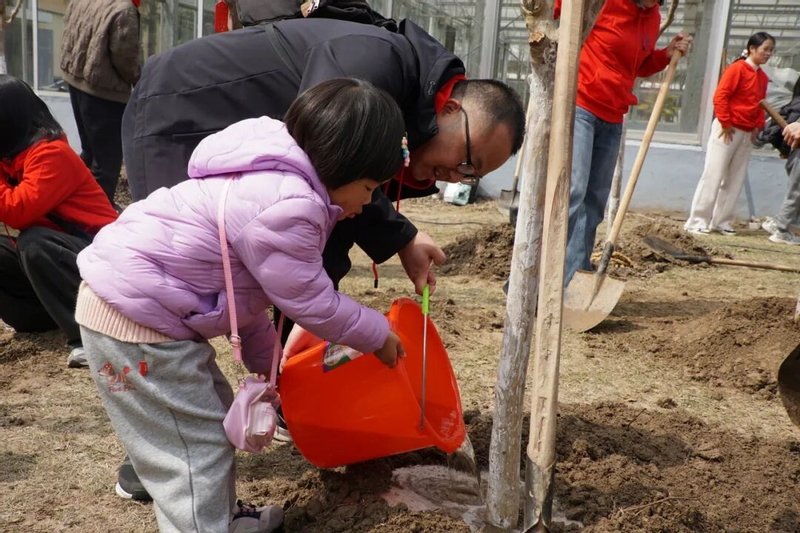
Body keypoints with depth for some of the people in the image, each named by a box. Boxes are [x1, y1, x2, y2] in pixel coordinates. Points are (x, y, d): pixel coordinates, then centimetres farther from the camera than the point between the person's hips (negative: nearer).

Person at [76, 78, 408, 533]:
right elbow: (311, 304, -14)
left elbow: (245, 284, 16)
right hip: (134, 314, -11)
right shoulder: (287, 207, -26)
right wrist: (378, 335, 3)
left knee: (218, 418, 21)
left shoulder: (269, 176, 8)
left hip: (134, 296, 11)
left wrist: (265, 360, 23)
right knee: (195, 446, -3)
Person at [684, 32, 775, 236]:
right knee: (713, 176, -6)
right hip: (728, 130, -7)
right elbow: (720, 96, -14)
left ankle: (722, 222, 15)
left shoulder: (763, 77, 13)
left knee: (735, 180, 8)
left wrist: (758, 127, 6)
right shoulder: (737, 68, -8)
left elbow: (760, 105, 21)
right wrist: (725, 123, -15)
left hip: (747, 134, 7)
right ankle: (697, 221, -3)